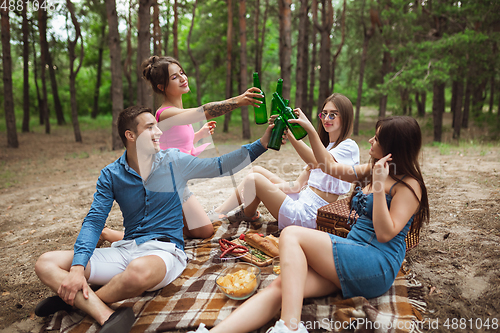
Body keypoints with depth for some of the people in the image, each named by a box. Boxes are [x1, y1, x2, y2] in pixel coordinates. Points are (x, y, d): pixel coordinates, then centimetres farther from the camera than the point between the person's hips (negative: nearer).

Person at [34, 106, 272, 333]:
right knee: (46, 263, -12)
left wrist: (263, 142, -2)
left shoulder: (174, 162, 2)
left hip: (165, 250, -3)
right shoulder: (111, 175, 4)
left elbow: (221, 166, 6)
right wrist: (77, 268, -16)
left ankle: (77, 301, -11)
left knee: (140, 270, -40)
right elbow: (94, 221, -1)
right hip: (126, 250, 3)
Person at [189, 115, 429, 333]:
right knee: (279, 286, -19)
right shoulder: (372, 170, 19)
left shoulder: (409, 185, -4)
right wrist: (310, 130, 19)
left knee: (291, 235, -22)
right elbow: (331, 168, 25)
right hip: (352, 259, 7)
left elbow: (385, 234, -13)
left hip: (377, 267, -7)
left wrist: (379, 185, -16)